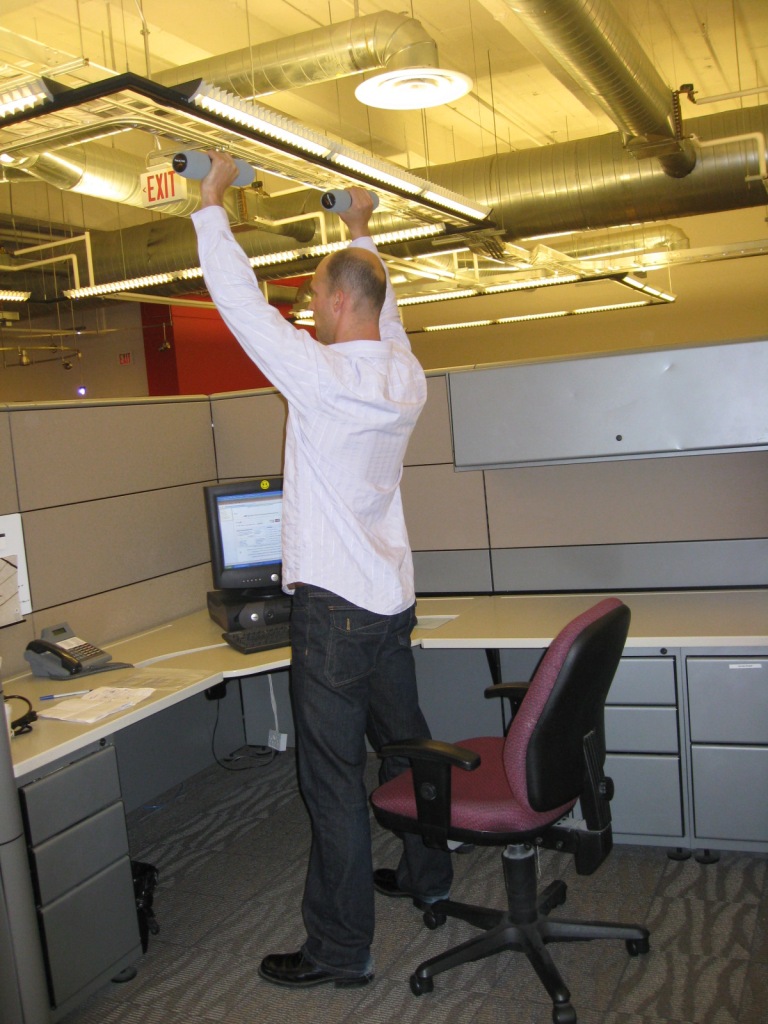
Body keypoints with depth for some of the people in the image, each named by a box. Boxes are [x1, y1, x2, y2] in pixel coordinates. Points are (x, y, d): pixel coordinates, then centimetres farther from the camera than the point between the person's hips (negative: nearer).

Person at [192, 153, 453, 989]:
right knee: (404, 744, 22)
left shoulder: (322, 374, -16)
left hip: (333, 607, -8)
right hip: (391, 600, 8)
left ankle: (340, 950, 12)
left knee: (333, 776, 0)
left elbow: (242, 300, -10)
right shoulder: (405, 378, 4)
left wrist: (211, 204, 3)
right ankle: (426, 873, 40)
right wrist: (361, 234, 36)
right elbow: (383, 311, 24)